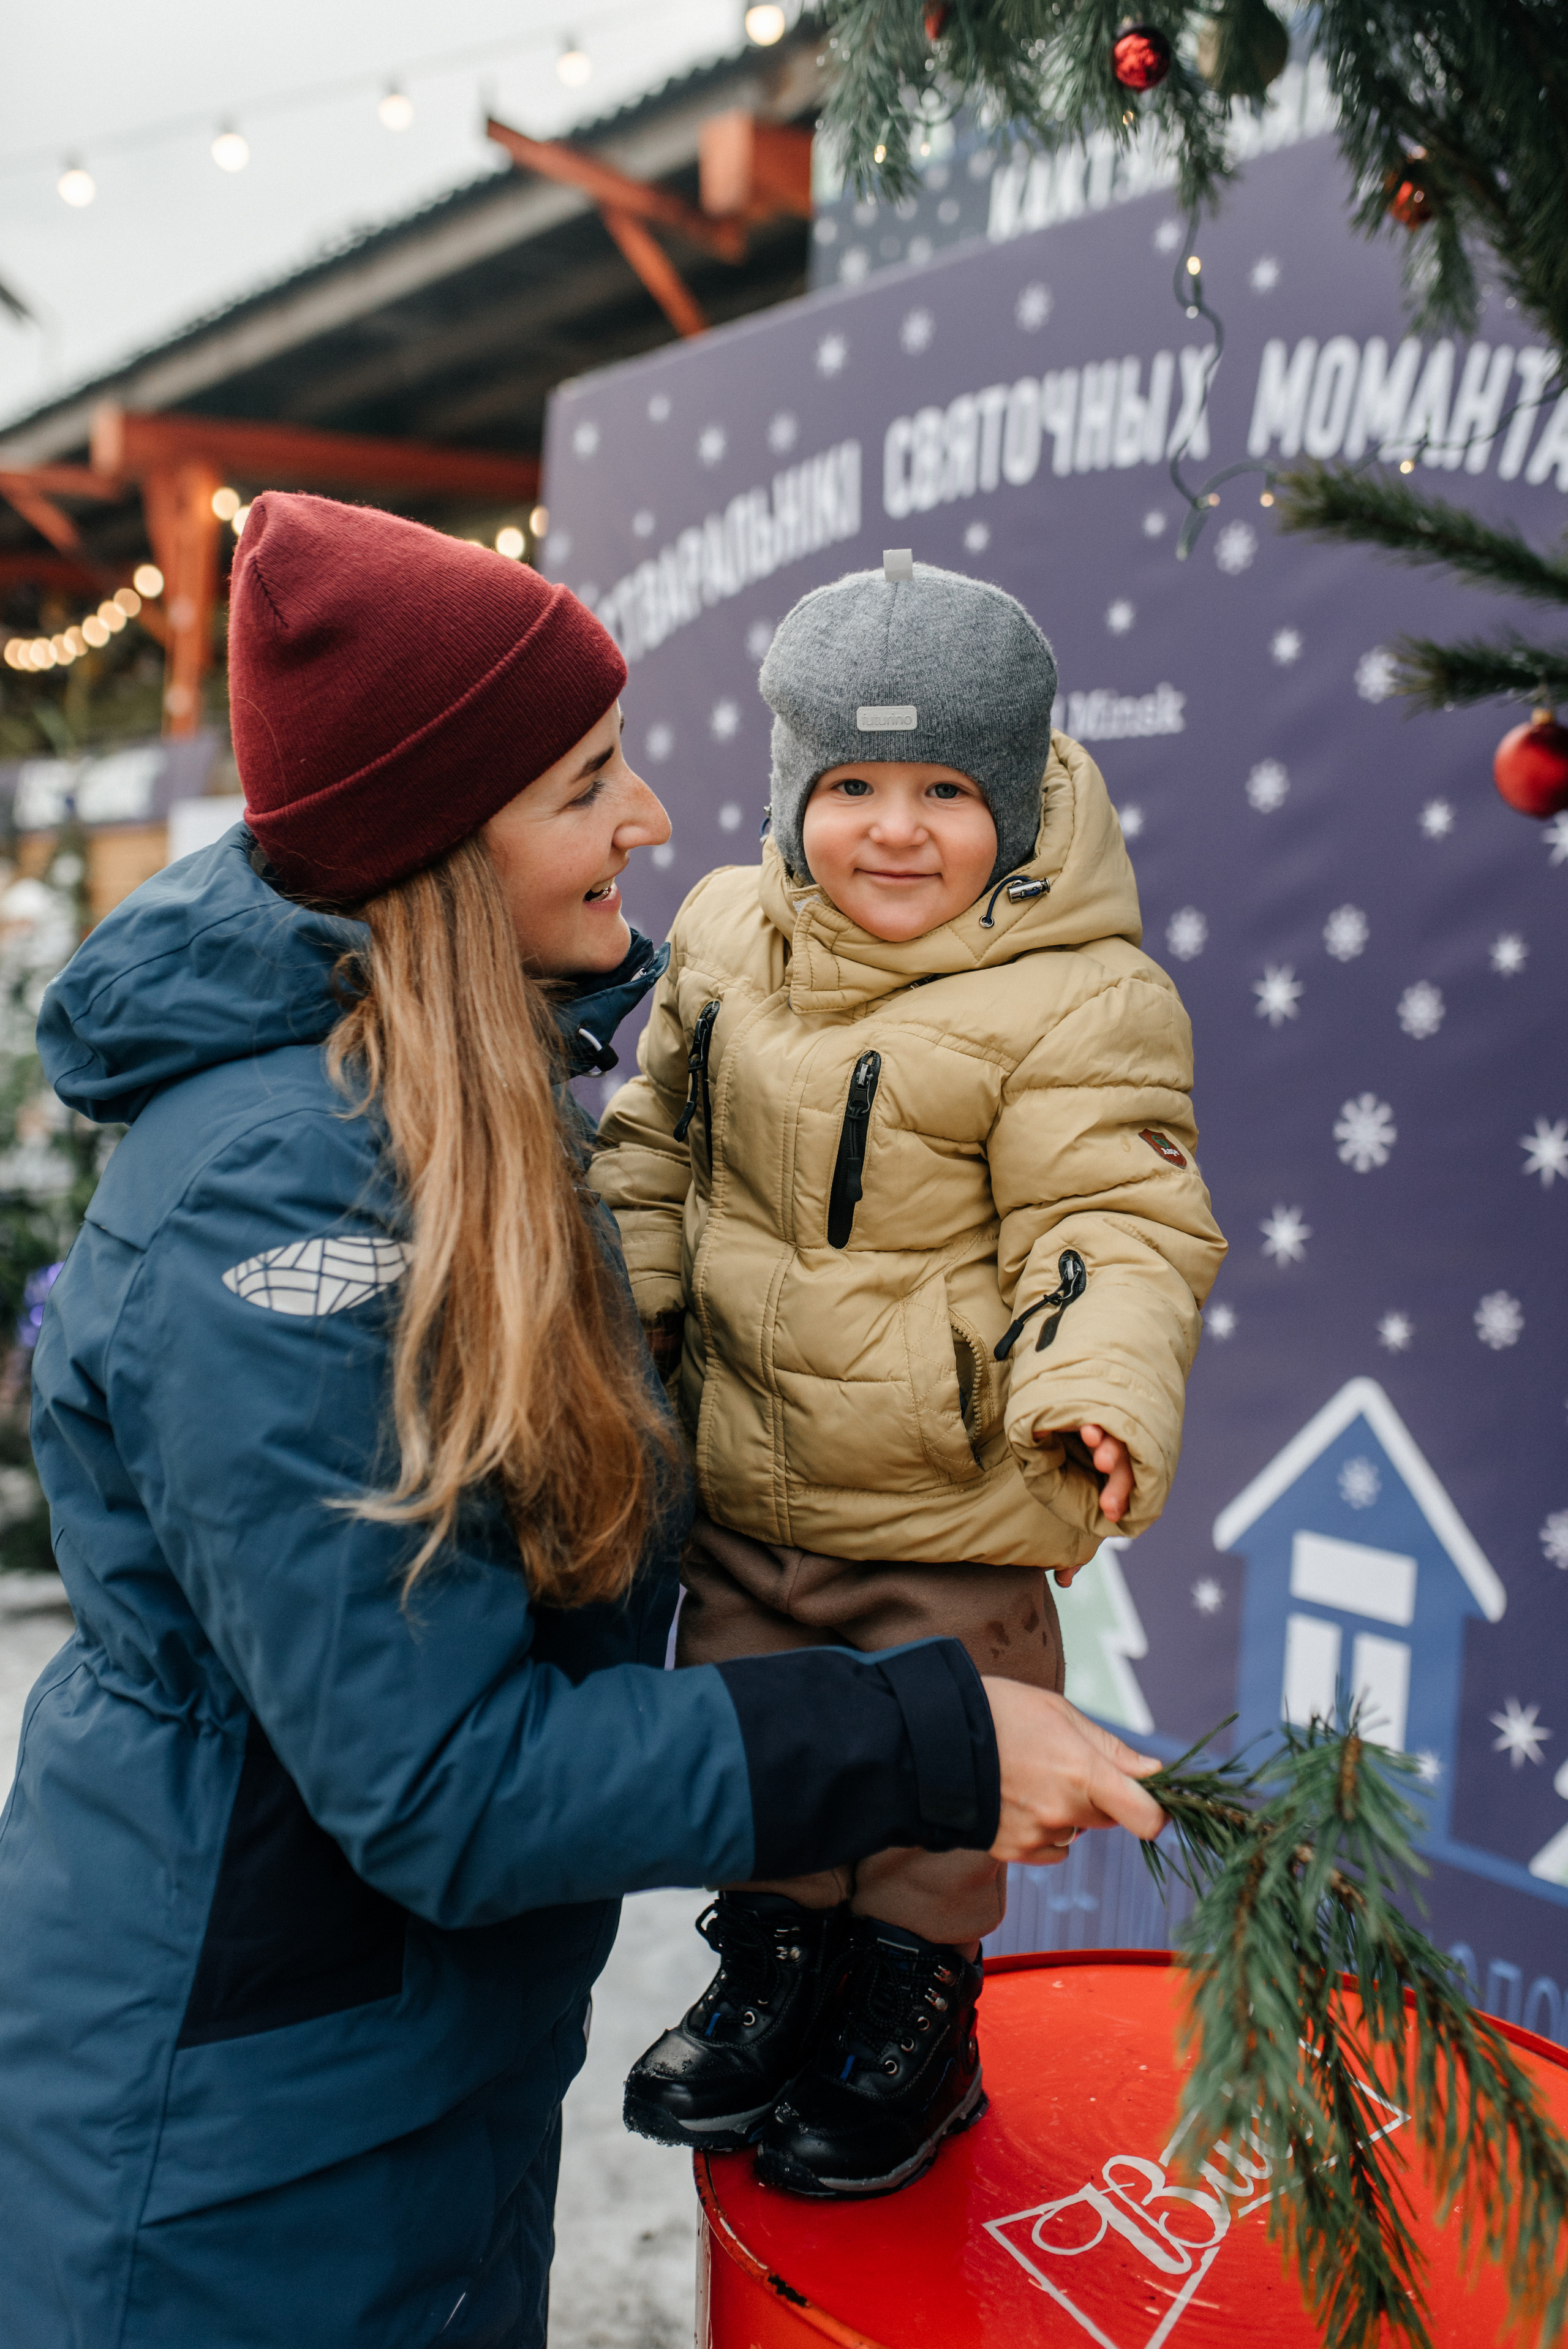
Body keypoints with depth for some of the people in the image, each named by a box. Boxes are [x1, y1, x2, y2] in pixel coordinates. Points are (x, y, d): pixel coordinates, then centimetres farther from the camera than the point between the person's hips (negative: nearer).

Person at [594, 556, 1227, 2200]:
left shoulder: (1077, 1001, -17)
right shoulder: (727, 935, -1)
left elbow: (1117, 1224, -20)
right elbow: (658, 1145, 11)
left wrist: (1103, 1389, -38)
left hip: (948, 1514, -5)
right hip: (735, 1475, 5)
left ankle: (911, 2020, 39)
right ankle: (771, 1974, 46)